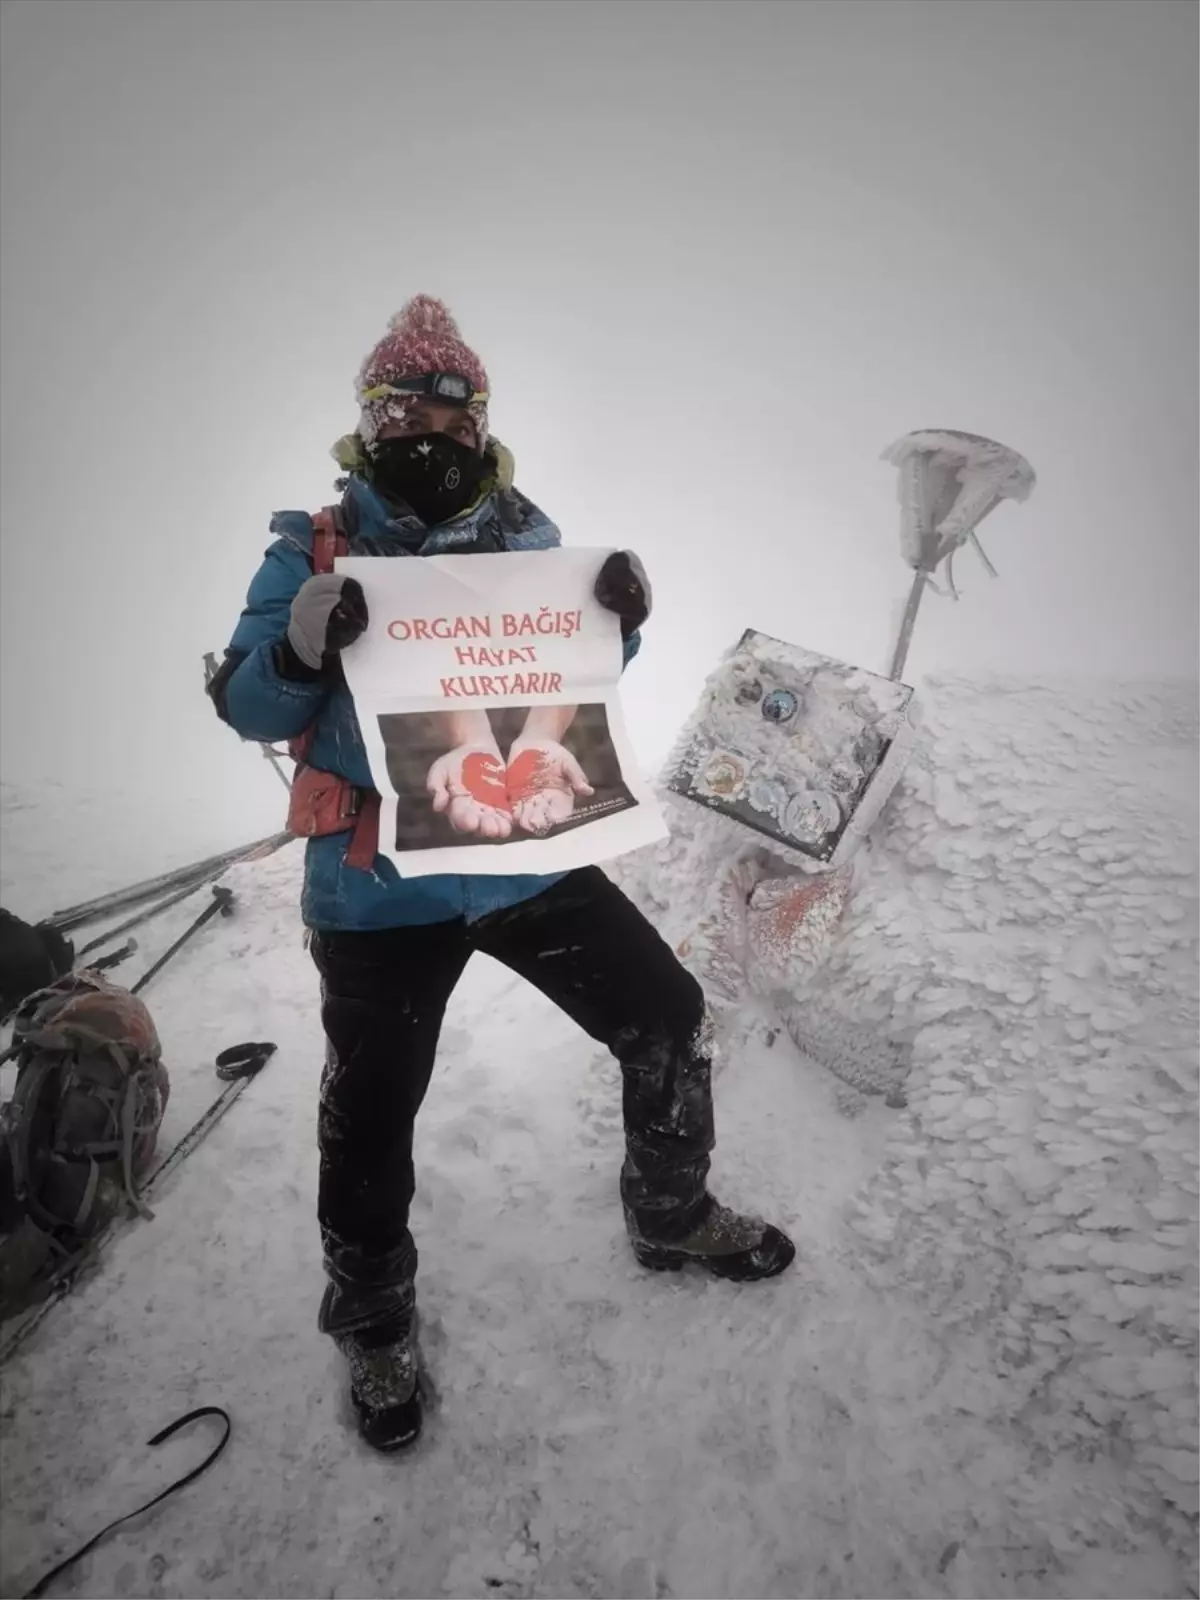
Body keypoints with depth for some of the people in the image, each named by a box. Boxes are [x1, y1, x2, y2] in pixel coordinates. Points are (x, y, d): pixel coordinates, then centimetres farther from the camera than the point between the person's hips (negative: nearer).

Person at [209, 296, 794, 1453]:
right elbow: (250, 710, -4)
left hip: (527, 856, 3)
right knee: (369, 1123, 8)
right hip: (377, 889, -3)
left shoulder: (524, 532, 7)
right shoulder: (315, 546, -3)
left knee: (669, 1024, 8)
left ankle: (672, 1218, 36)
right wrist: (301, 646, -25)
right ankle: (374, 1324, 36)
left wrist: (620, 619, -7)